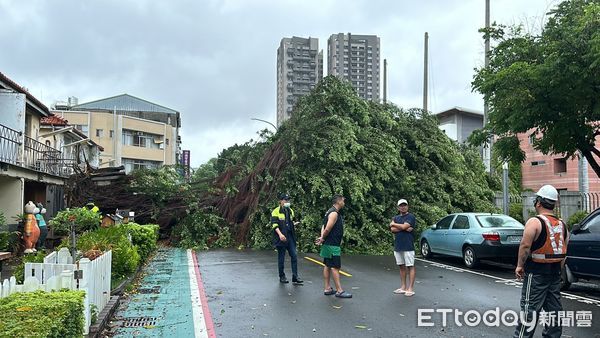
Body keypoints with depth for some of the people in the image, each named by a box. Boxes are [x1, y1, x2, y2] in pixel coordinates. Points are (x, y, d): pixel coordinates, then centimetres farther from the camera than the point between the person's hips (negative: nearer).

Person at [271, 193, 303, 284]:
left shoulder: (290, 211, 16)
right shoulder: (276, 211, -4)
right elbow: (274, 224, -13)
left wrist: (295, 224, 2)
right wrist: (280, 234, -26)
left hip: (290, 237, 6)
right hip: (281, 238, -6)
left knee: (294, 256, 0)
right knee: (281, 258, 3)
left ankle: (295, 277, 4)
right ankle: (282, 277, 15)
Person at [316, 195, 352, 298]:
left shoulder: (331, 212, 15)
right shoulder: (334, 213, -18)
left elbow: (324, 227, 15)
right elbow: (327, 229, -24)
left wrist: (322, 238, 1)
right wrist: (322, 238, -8)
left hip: (328, 244, 10)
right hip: (332, 245, -10)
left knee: (327, 266, 12)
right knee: (335, 267, -7)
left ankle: (327, 289, 18)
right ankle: (339, 291, -4)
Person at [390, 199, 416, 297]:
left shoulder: (411, 217, -3)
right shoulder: (396, 218, 14)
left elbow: (404, 226, -17)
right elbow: (392, 229, -1)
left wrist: (393, 224, -1)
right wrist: (404, 228, -13)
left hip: (408, 246, -6)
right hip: (397, 246, 6)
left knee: (410, 267, -3)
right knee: (402, 266, 11)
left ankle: (411, 289, -1)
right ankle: (403, 287, 18)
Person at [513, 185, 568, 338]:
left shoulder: (534, 222, -14)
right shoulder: (562, 224, 9)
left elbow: (525, 246, -20)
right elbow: (564, 251, 13)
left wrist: (519, 265, -10)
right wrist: (558, 268, 20)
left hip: (536, 272, -7)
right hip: (555, 273, 7)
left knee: (529, 307, -4)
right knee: (553, 307, 13)